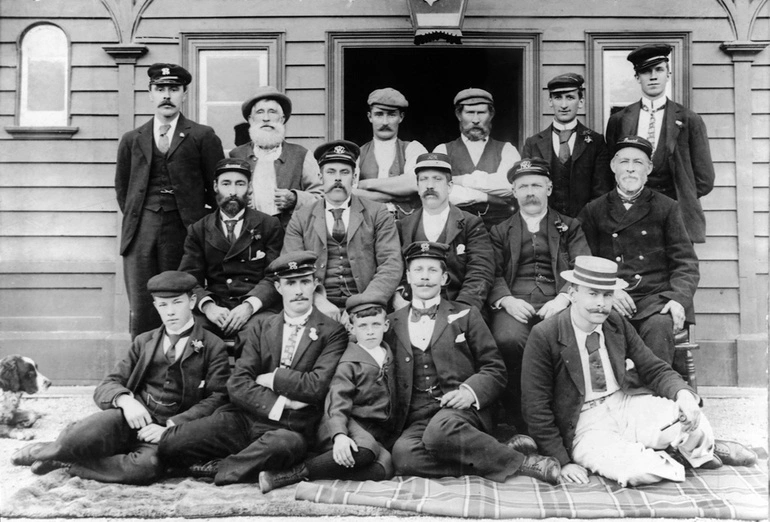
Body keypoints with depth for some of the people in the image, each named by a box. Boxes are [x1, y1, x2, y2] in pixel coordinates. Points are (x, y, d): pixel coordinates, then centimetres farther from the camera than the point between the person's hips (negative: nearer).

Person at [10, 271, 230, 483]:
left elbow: (217, 399, -3)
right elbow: (106, 386, 12)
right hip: (133, 418, 2)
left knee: (148, 465, -37)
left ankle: (65, 462, -18)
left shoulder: (213, 347, 7)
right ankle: (53, 449, -7)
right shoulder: (144, 342, 19)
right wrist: (125, 400, -13)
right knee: (90, 433, -35)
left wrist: (171, 427, -16)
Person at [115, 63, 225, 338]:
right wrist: (134, 220, 14)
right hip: (140, 233, 3)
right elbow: (122, 189, 24)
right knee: (142, 313, -2)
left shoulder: (203, 137, 6)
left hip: (183, 232, -2)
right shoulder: (131, 140, 16)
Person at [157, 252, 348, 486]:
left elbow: (318, 386, -11)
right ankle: (253, 467, -8)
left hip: (292, 428, -3)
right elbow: (237, 385, 2)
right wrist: (278, 404, -11)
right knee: (169, 443, -14)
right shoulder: (261, 327, 13)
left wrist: (271, 378, -4)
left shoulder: (333, 332, 2)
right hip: (244, 418, 4)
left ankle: (220, 469, -14)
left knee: (282, 445, -40)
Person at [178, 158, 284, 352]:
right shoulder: (198, 230, 17)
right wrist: (207, 306, -15)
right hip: (214, 310, 2)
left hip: (257, 308, -1)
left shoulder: (269, 225, 11)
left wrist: (249, 305, -17)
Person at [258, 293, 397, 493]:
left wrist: (396, 434, 12)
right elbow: (337, 405, -15)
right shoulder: (349, 363, -3)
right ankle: (298, 471, -26)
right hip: (350, 424, -5)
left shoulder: (389, 356, 15)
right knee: (366, 449, -41)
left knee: (384, 467, -30)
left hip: (380, 431, 5)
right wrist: (339, 435, -33)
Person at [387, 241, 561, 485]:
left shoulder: (465, 315, 13)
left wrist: (471, 391, -10)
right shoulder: (391, 324, 17)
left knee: (440, 429, -38)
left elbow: (494, 368, 9)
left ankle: (518, 461, -18)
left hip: (461, 410, -2)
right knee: (403, 455, -33)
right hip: (416, 421, 2)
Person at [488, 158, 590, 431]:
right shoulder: (500, 231, 23)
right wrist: (507, 301, -12)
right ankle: (517, 420, -18)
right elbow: (493, 274, 9)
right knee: (507, 340, -33)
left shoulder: (570, 227, 22)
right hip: (515, 303, 0)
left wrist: (562, 299, -12)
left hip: (557, 303, 0)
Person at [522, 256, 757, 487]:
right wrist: (563, 461, -17)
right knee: (635, 470, -31)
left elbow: (655, 370, 5)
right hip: (584, 424, -4)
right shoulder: (544, 336, -15)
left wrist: (683, 394, -17)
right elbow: (536, 407, -13)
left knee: (691, 422, -21)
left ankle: (702, 450, 13)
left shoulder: (618, 324, 1)